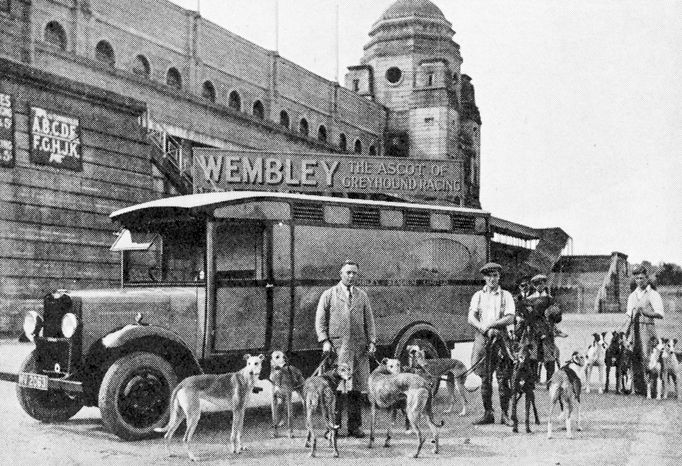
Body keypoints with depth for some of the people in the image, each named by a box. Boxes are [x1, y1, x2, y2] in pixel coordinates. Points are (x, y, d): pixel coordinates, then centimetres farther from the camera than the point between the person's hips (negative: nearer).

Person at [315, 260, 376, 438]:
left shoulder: (362, 296, 15)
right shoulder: (329, 295, 6)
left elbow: (369, 320, 14)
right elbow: (320, 319, 3)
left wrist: (372, 342, 3)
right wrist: (325, 341, -8)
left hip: (358, 347, 3)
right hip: (337, 346, -3)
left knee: (356, 388, 4)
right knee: (336, 388, -5)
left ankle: (354, 426, 11)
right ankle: (333, 425, 3)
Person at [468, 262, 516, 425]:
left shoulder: (505, 295, 7)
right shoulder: (478, 295, 13)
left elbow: (510, 318, -2)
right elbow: (471, 317, 3)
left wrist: (492, 324, -15)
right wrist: (482, 327, -15)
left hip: (500, 338, -2)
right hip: (482, 337, 2)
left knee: (503, 378, -4)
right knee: (485, 378, 4)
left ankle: (504, 414, 3)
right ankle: (488, 413, 12)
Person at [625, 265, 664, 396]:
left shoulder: (653, 294, 0)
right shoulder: (632, 295, 19)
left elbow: (660, 314, -11)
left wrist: (646, 312, -24)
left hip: (647, 327, -6)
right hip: (634, 328, 6)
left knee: (646, 358, -11)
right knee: (633, 357, 1)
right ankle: (638, 388, 6)